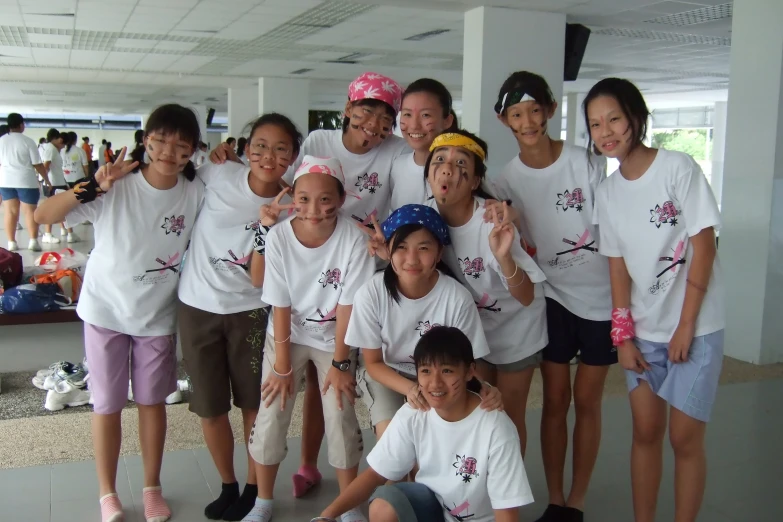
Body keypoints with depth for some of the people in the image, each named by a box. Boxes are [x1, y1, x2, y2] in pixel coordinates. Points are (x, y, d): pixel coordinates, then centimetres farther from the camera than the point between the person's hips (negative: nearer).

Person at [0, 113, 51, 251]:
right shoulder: (28, 141, -8)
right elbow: (37, 164, -8)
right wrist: (47, 179, 3)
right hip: (25, 181, -4)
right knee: (30, 210, 2)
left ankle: (11, 242, 8)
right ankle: (33, 241, 0)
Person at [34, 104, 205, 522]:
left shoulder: (196, 194, -11)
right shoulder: (116, 186, -18)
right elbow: (43, 216, -21)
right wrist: (92, 187, -35)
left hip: (158, 314, 2)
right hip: (105, 309, -1)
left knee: (152, 401, 13)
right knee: (107, 405, 8)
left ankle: (152, 488, 30)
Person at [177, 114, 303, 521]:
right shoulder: (219, 175, -9)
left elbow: (260, 279, -15)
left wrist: (267, 225, -24)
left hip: (249, 312, -1)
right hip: (197, 307, 1)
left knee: (254, 405, 8)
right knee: (210, 408, 10)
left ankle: (254, 488, 28)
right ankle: (228, 486, 31)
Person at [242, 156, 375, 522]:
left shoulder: (353, 239, -25)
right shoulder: (279, 237, -22)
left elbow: (347, 306, -18)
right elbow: (280, 305, -15)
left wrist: (340, 362, -13)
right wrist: (282, 365, -9)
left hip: (335, 339, -1)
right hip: (287, 336, 1)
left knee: (341, 420, -2)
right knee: (270, 419, 2)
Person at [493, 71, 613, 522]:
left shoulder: (588, 163, -9)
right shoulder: (509, 180, -3)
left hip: (602, 297, -1)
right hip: (553, 297, 2)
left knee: (587, 400, 6)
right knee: (555, 399, 6)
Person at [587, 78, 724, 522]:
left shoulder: (679, 168, -11)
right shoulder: (607, 192, 3)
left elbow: (704, 248, -12)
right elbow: (619, 267, 4)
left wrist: (685, 327, -12)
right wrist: (623, 335, -1)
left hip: (694, 326, -4)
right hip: (642, 329, 4)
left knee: (684, 437, 1)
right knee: (646, 431, 11)